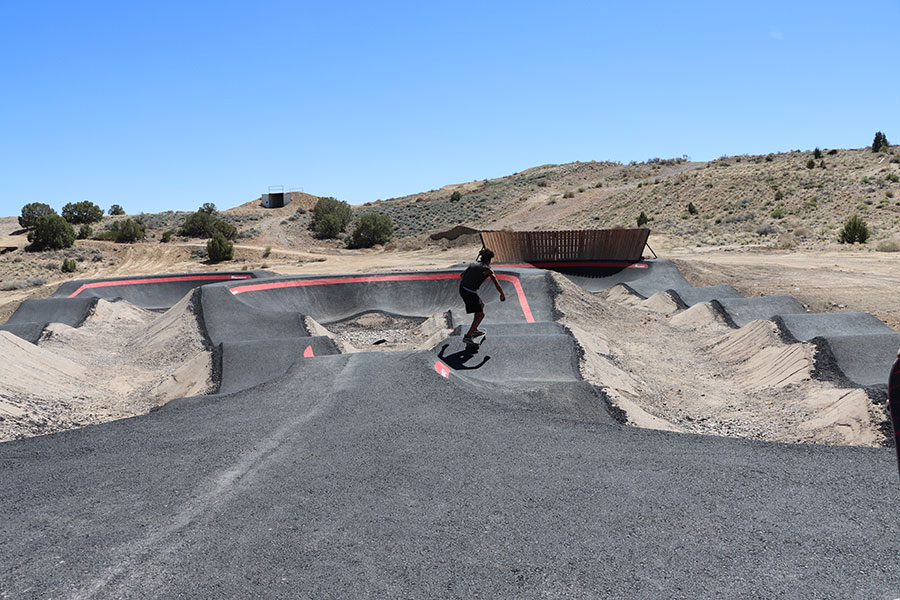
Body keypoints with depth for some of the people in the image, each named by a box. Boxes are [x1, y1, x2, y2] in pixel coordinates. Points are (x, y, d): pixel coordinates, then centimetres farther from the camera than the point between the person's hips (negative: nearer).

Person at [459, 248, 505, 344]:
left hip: (462, 289, 8)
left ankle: (474, 330, 33)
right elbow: (497, 284, -3)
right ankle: (468, 336, -9)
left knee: (481, 305, 28)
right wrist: (502, 294, 12)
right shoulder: (487, 269, -1)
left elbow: (462, 275, 29)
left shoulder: (473, 264, 16)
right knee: (480, 315, 2)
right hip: (470, 293, -8)